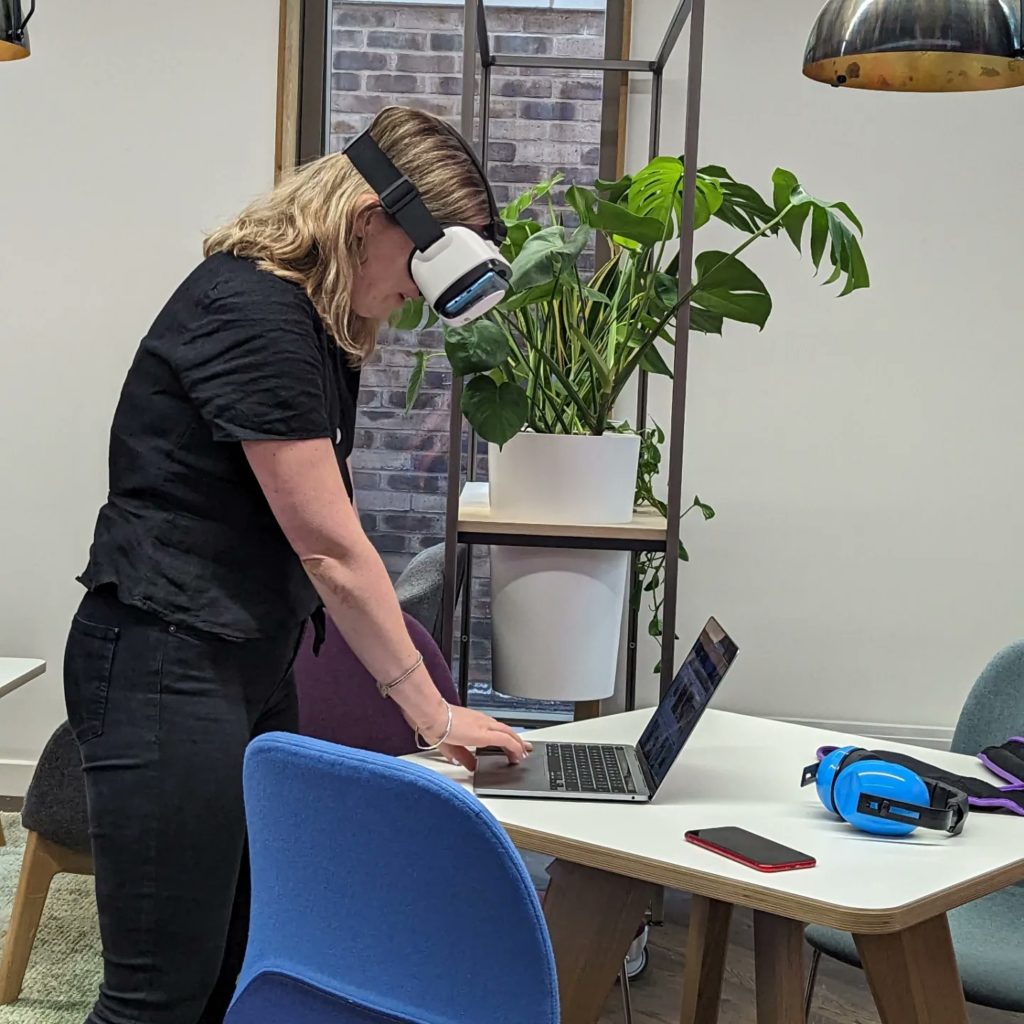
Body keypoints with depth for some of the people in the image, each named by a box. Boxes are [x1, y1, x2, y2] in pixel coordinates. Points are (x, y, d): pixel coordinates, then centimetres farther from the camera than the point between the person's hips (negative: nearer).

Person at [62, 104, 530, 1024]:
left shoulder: (321, 323, 12)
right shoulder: (253, 315, -18)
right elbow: (332, 549, -18)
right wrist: (434, 714, -10)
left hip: (255, 669, 10)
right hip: (165, 671, -10)